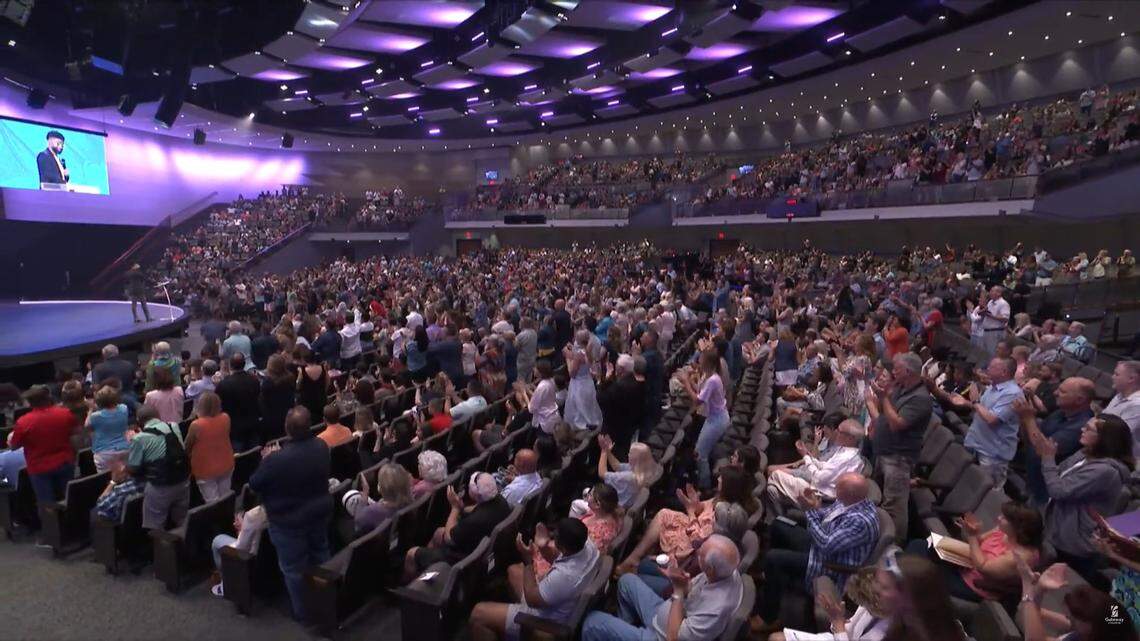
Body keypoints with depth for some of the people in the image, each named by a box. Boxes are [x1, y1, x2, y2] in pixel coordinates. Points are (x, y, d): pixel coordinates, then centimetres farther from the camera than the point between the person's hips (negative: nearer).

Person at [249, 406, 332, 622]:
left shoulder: (276, 459, -32)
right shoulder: (321, 446, -14)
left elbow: (254, 484, -15)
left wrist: (267, 460, -1)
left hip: (289, 521, -6)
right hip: (320, 512, 6)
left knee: (294, 568, 16)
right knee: (320, 558, 26)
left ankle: (302, 611, 33)